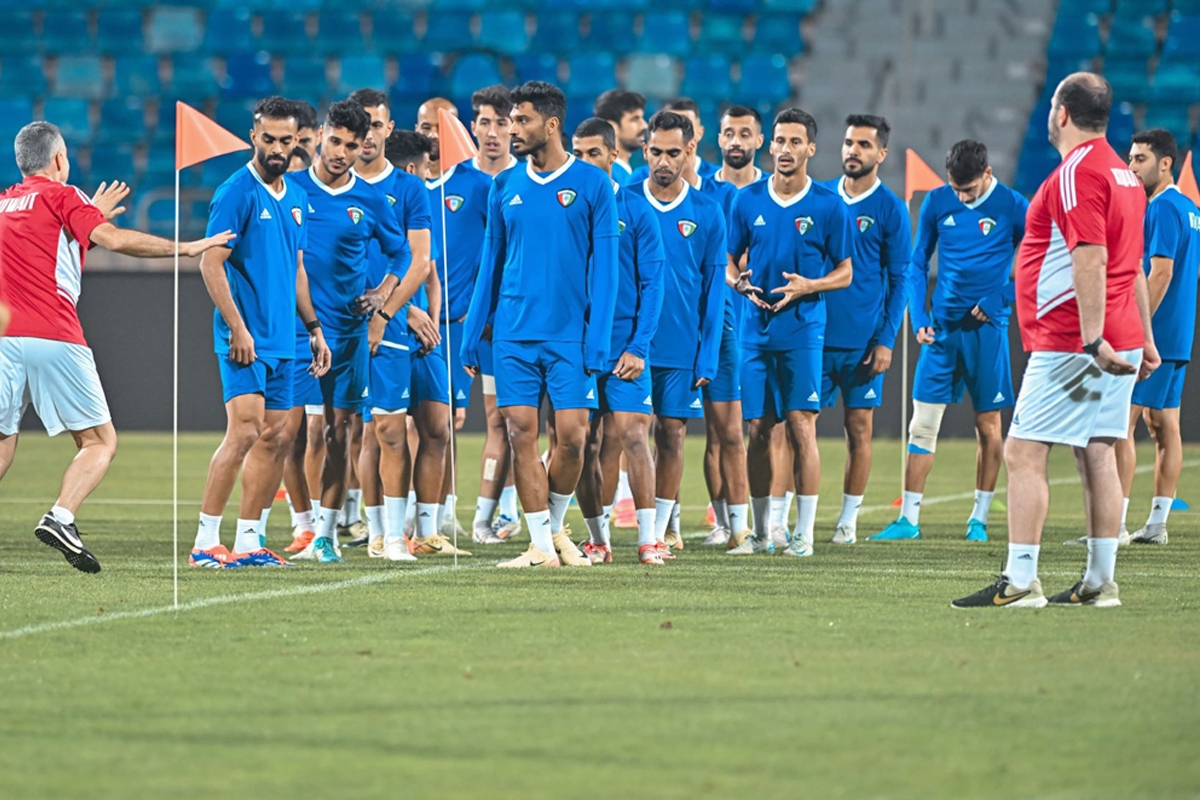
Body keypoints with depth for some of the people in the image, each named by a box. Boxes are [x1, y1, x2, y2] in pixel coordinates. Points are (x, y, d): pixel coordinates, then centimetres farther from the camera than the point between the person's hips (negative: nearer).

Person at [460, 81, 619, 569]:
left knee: (572, 435, -7)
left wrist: (597, 341, -9)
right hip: (513, 336, 3)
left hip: (570, 335, -3)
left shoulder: (592, 185, -1)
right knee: (521, 435, -2)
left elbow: (603, 268, -2)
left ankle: (555, 525, 18)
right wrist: (470, 337, 10)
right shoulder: (505, 188, 9)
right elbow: (491, 266, 14)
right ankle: (542, 546, 4)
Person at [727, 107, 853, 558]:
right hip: (755, 330, 3)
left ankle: (804, 533, -3)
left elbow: (845, 273, 4)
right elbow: (729, 261, 14)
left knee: (801, 426, -9)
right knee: (758, 429, 5)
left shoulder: (828, 207, -1)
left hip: (803, 330, -3)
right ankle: (760, 533, 15)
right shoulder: (748, 200, 7)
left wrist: (808, 286, -14)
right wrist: (739, 281, -9)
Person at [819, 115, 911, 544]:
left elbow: (899, 280, 0)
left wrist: (886, 340, -8)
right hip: (814, 332, 2)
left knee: (859, 427, 3)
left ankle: (849, 518, 11)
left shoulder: (890, 210, 0)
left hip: (862, 340, -2)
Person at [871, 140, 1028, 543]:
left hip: (986, 328, -2)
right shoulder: (936, 203, 3)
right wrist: (919, 318, -1)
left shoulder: (1012, 207, -5)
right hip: (942, 326, 2)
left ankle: (980, 518, 13)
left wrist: (998, 301, -9)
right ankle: (909, 518, 1)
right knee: (922, 424, -1)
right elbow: (917, 264, 10)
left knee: (988, 425, 4)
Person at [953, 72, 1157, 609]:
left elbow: (1092, 260, -23)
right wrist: (1145, 340, 25)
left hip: (1071, 344, -10)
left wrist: (1093, 338, -27)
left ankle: (1019, 581, -13)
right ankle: (1100, 582, 8)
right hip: (1120, 344, 10)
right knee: (1097, 454, 9)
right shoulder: (1122, 174, 17)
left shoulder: (1077, 172, -14)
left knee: (1023, 453, -8)